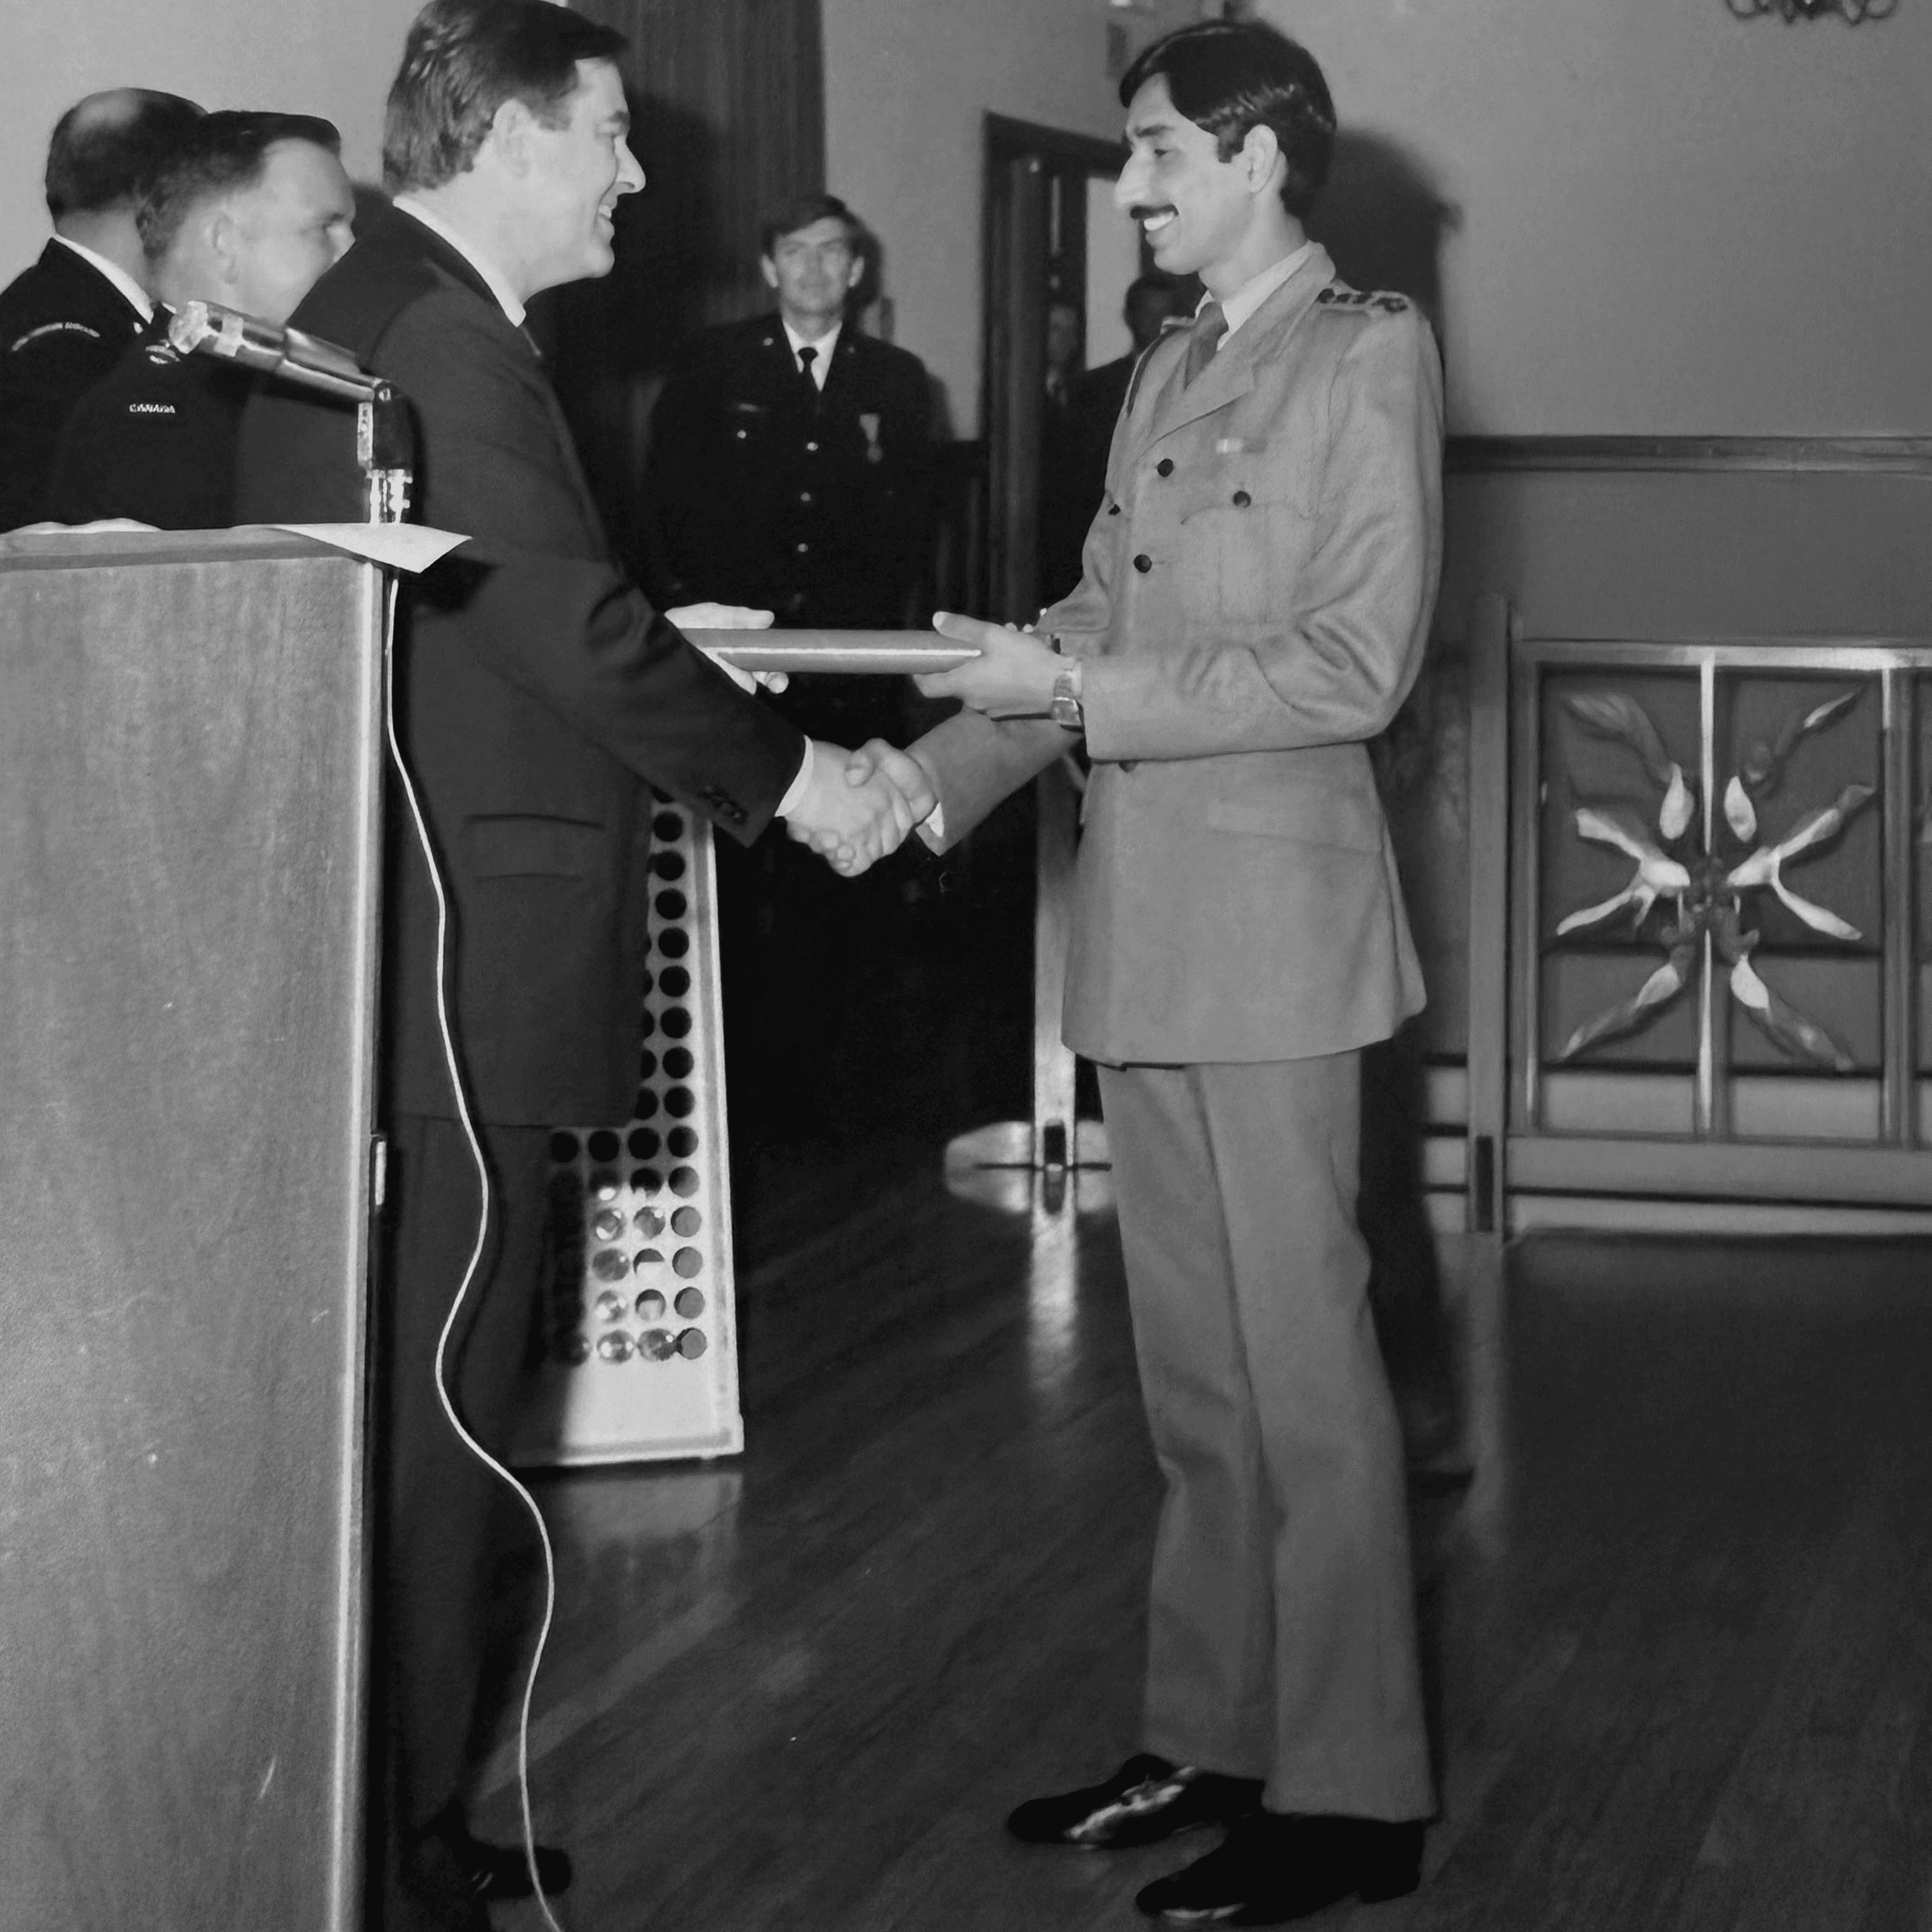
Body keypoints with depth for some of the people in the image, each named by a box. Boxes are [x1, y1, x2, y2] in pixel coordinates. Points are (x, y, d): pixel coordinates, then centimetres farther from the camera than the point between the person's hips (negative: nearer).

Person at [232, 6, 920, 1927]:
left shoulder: (355, 315, 16)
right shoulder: (436, 332, -17)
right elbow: (568, 626, -21)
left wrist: (656, 644, 15)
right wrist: (784, 773, -11)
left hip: (400, 952, 11)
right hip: (450, 961, -11)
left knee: (409, 1401, 16)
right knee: (428, 1413, -2)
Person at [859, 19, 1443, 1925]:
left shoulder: (1370, 354, -6)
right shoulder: (1165, 373, 16)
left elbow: (1355, 667, -13)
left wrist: (1081, 690, -16)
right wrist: (931, 775, 4)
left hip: (1269, 913, -7)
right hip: (1142, 919, 7)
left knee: (1299, 1362, -2)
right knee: (1192, 1370, 12)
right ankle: (1209, 1736, 22)